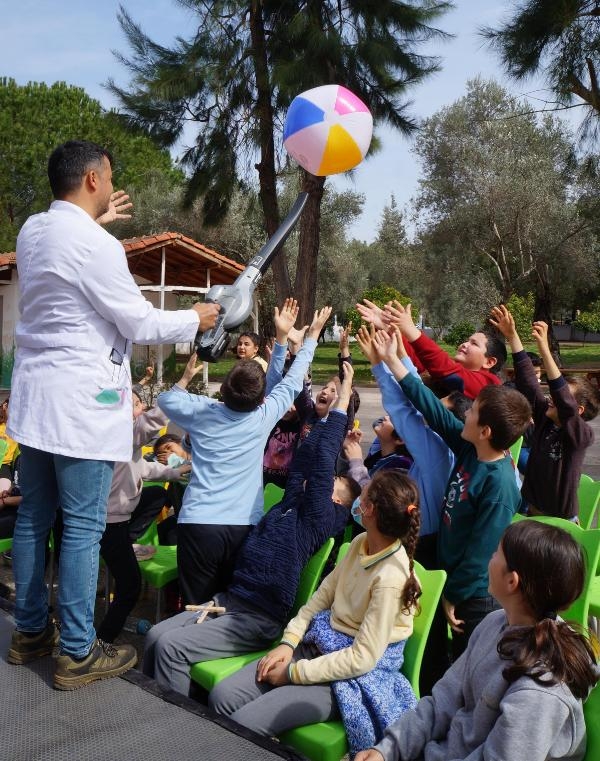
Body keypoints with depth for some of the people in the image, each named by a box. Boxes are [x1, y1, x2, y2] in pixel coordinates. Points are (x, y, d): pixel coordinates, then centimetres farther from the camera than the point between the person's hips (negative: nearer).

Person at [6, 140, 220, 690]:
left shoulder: (32, 232, 8)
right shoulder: (96, 246, -18)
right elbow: (141, 325, -12)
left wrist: (96, 223, 38)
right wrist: (195, 319, 4)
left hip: (34, 397, 9)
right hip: (82, 403, -9)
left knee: (33, 517, 15)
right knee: (83, 528, -1)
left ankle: (30, 631, 29)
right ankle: (77, 654, 9)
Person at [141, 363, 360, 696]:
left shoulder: (321, 516, -6)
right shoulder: (294, 503, 16)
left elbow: (323, 459, -13)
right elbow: (305, 457, 18)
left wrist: (341, 402, -10)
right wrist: (327, 415, 23)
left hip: (260, 617, -8)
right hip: (230, 598, 8)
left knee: (171, 646, -21)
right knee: (155, 636, -2)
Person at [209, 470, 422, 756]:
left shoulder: (391, 577, -26)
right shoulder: (361, 542, -2)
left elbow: (362, 658, -24)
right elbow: (323, 593, 9)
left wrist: (294, 673, -16)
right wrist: (288, 642, -2)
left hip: (358, 675, -7)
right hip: (319, 645, 7)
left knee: (242, 724, -19)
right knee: (221, 697, -6)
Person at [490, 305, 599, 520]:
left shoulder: (583, 435, -17)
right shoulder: (544, 418, -2)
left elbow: (564, 401, -35)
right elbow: (528, 380, -5)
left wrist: (544, 349, -43)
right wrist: (512, 335, -11)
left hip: (559, 521, -5)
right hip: (530, 511, 5)